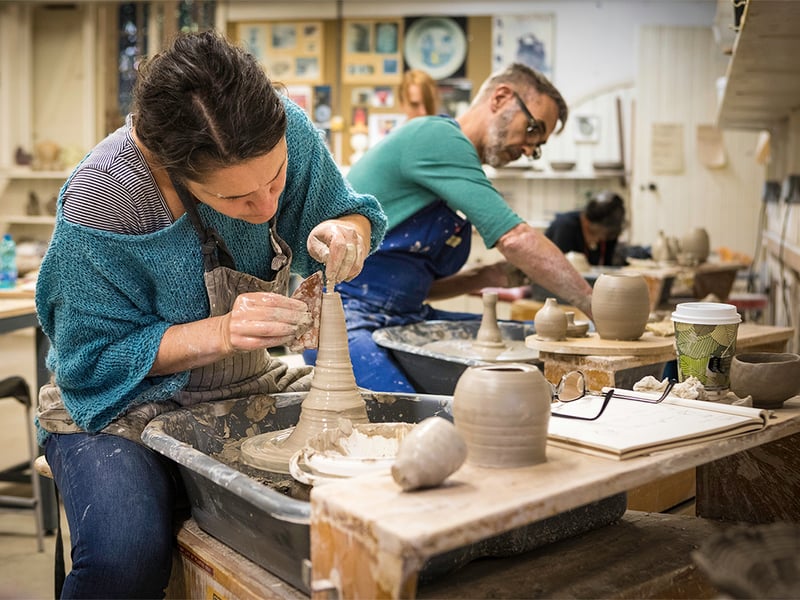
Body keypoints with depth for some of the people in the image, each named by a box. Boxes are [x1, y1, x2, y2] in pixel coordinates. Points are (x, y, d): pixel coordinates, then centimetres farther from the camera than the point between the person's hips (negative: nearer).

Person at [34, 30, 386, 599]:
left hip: (253, 385, 4)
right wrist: (221, 333, -33)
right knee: (127, 554, -33)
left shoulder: (285, 129, -16)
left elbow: (352, 212, 1)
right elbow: (95, 364, -18)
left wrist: (345, 232, -24)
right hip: (124, 404, -3)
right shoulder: (100, 202, -28)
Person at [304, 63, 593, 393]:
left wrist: (485, 277, 5)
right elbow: (513, 238, -22)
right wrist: (597, 307, -19)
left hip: (402, 317, 10)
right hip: (344, 319, -10)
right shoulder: (435, 136, -13)